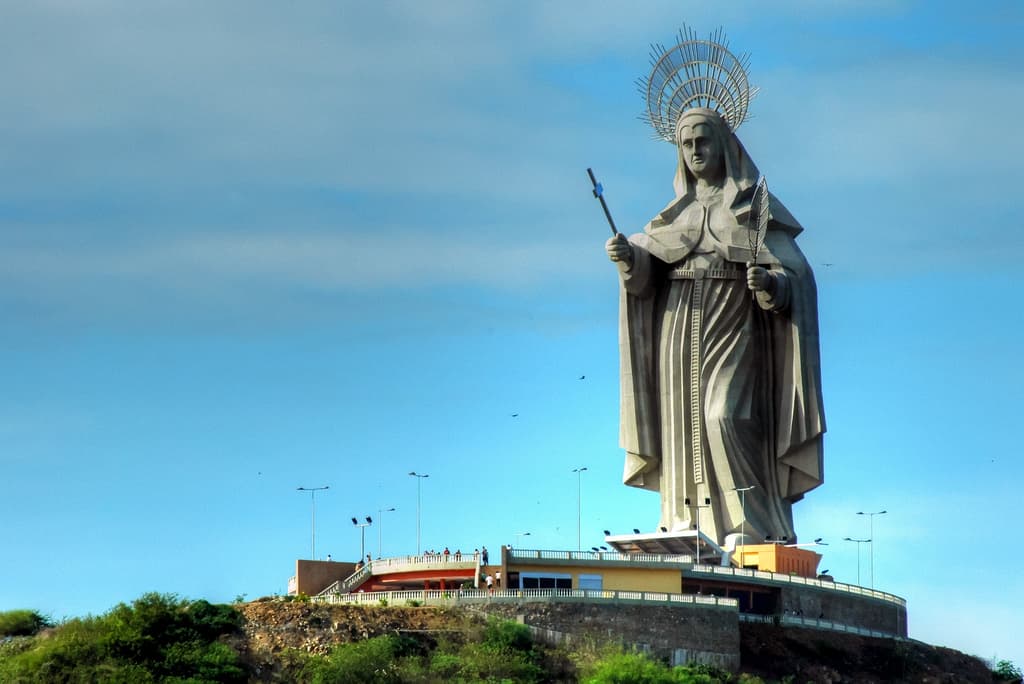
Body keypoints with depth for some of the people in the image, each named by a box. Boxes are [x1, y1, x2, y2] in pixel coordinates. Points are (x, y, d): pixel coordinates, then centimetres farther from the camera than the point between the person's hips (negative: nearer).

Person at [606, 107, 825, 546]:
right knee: (685, 430, 2)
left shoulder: (752, 205, 4)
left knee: (726, 419, -19)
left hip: (732, 332, -5)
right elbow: (646, 267, 7)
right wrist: (627, 255, -15)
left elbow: (791, 271, -5)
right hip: (679, 333, 5)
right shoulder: (677, 212, 18)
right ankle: (688, 531, 4)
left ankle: (753, 530, -15)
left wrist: (769, 283, -28)